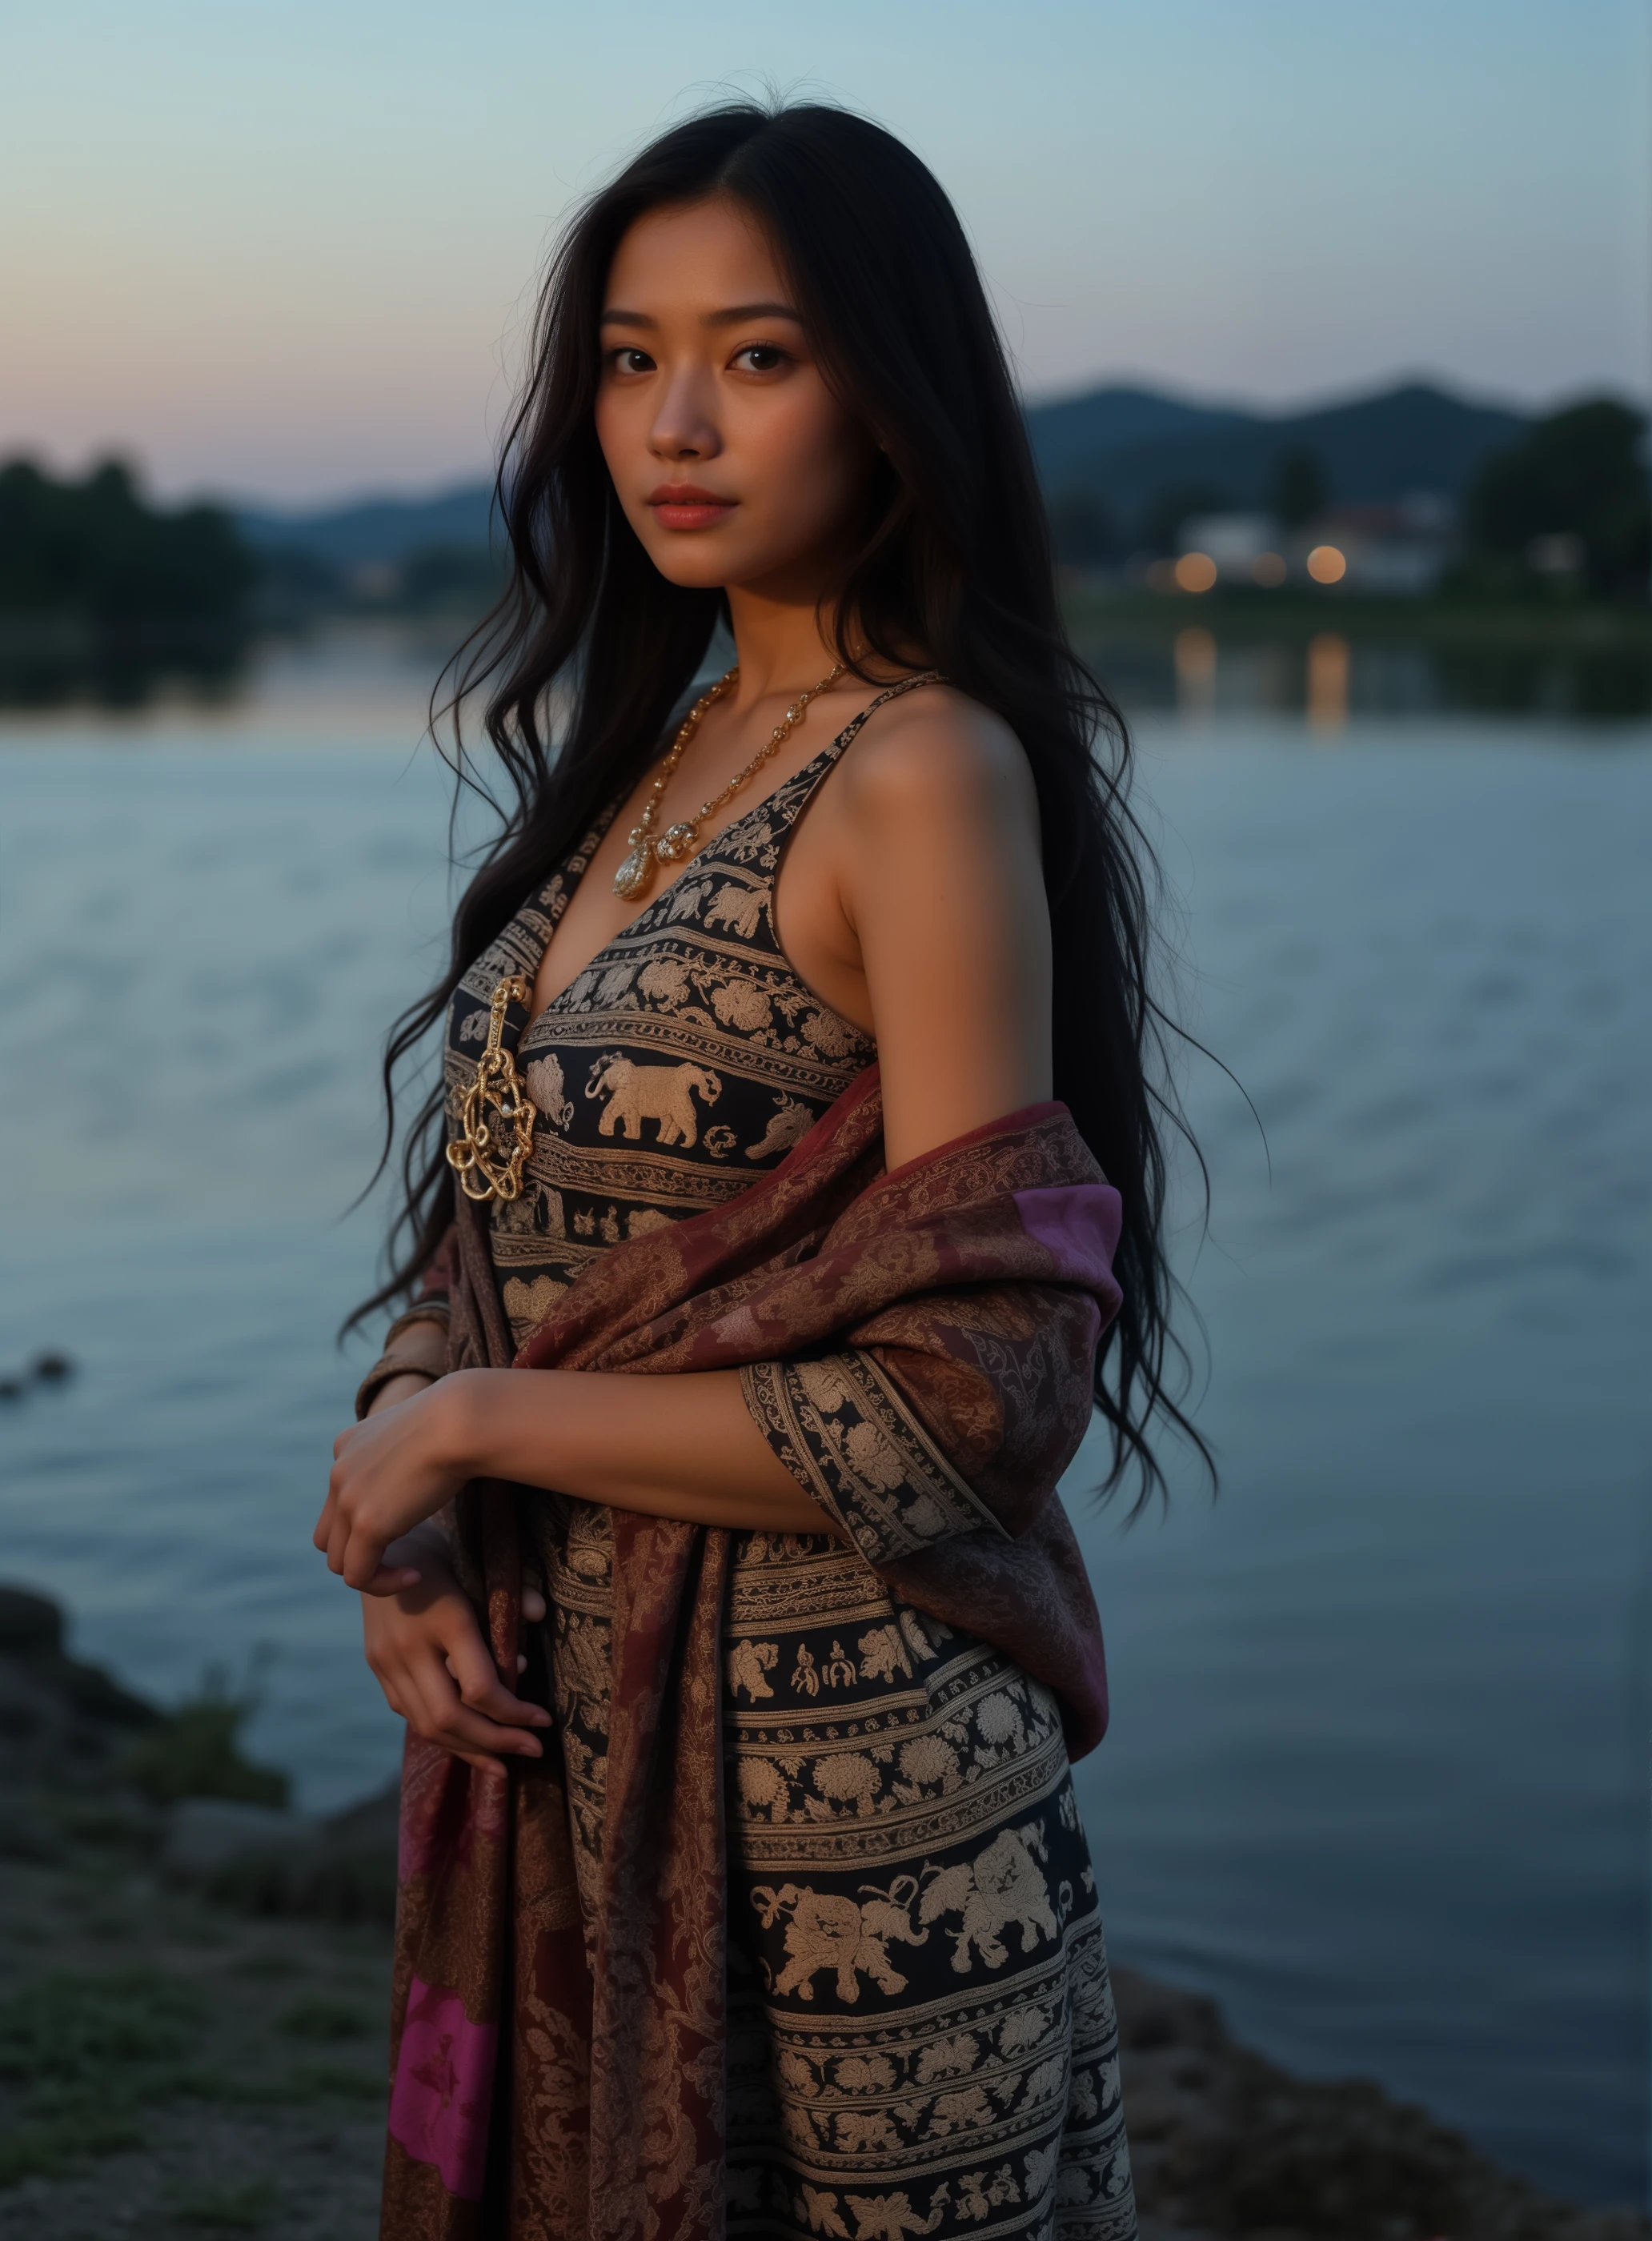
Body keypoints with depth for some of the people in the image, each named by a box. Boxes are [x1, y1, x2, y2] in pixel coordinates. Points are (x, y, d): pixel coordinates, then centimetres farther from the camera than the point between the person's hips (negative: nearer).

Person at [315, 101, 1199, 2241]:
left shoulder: (926, 774, -16)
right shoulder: (664, 754, 9)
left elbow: (963, 1404, -21)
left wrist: (467, 1423, -13)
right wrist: (407, 1522, -7)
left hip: (830, 1773, -7)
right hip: (568, 1743, 7)